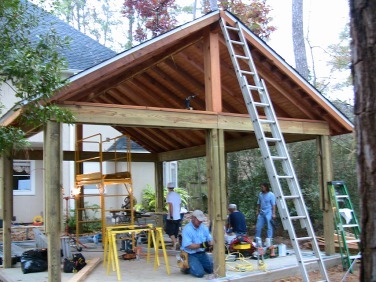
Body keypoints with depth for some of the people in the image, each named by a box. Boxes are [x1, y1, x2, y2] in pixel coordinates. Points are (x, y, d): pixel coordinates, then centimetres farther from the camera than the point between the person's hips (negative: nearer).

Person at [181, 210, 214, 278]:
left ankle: (199, 264, 22)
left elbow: (210, 239, 0)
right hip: (191, 255, -6)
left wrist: (210, 243, -24)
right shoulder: (186, 229, -15)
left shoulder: (204, 227, 3)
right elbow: (188, 245, -21)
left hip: (202, 253, 6)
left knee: (213, 269, -3)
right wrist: (201, 245, -30)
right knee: (199, 273, -22)